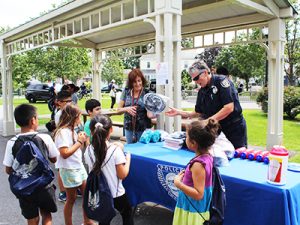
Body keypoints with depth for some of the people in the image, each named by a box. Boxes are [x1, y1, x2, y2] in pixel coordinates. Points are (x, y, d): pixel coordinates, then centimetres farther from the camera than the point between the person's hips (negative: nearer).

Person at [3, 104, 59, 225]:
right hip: (44, 186, -1)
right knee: (46, 215, 24)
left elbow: (8, 170, -4)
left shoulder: (12, 143, -11)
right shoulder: (45, 138, -14)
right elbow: (54, 159, 0)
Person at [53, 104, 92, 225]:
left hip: (79, 167, 9)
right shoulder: (62, 132, -19)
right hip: (69, 170, -9)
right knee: (71, 199, 6)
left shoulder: (72, 130, 8)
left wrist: (81, 141, -2)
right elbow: (65, 154, -26)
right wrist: (79, 142, -19)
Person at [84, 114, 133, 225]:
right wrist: (128, 159, -2)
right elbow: (122, 175, -16)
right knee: (127, 213, 25)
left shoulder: (88, 150, -10)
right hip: (116, 194, -3)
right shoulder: (116, 150, -22)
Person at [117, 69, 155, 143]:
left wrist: (152, 115, -30)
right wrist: (126, 109, -17)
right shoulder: (126, 92, 0)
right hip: (129, 128, 2)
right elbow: (119, 109, 3)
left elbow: (149, 114, -8)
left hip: (144, 129, -2)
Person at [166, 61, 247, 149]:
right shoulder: (201, 91, 5)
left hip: (234, 129, -6)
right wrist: (179, 112, 5)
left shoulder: (221, 81, -14)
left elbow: (229, 108, -22)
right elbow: (199, 113, 13)